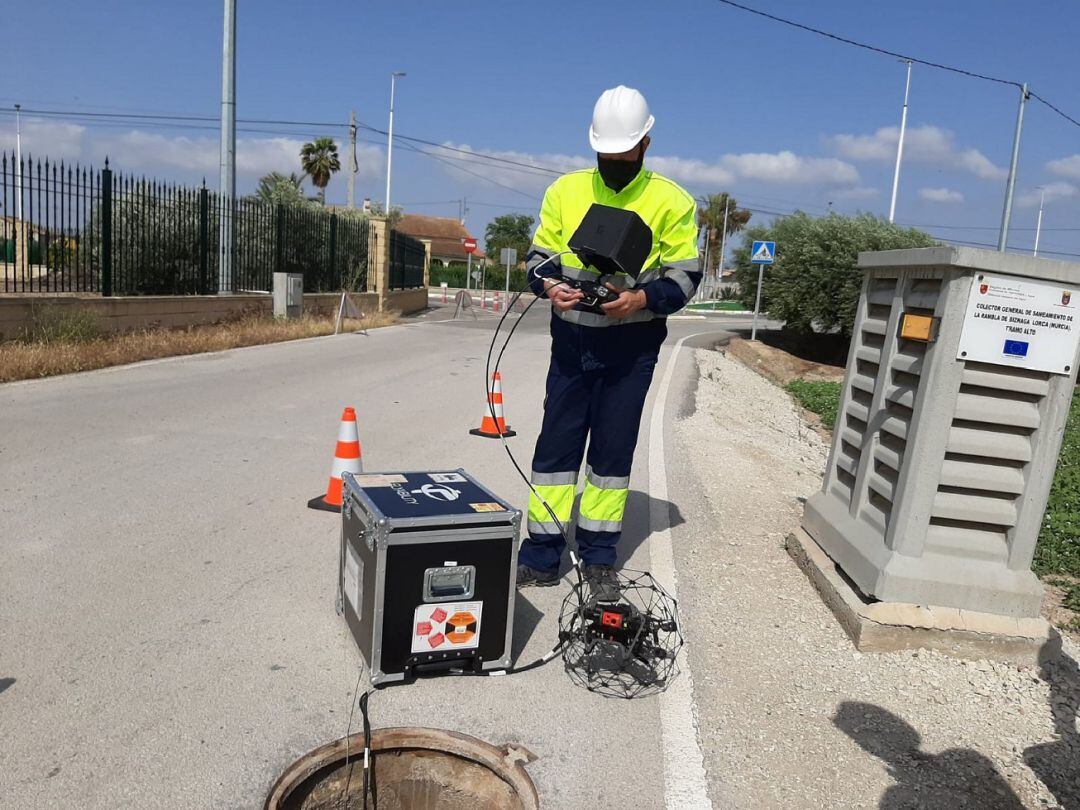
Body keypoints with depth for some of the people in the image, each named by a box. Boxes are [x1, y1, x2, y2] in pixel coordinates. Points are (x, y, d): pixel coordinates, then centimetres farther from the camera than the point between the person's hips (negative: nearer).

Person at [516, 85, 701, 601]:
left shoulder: (671, 201, -2)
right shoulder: (566, 190, 4)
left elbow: (685, 276, -2)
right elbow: (539, 256, 8)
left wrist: (642, 298, -21)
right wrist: (550, 286, -15)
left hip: (631, 345, -2)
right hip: (571, 338, 2)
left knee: (614, 448, 5)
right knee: (557, 442, 3)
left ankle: (598, 558, 18)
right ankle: (541, 557, 13)